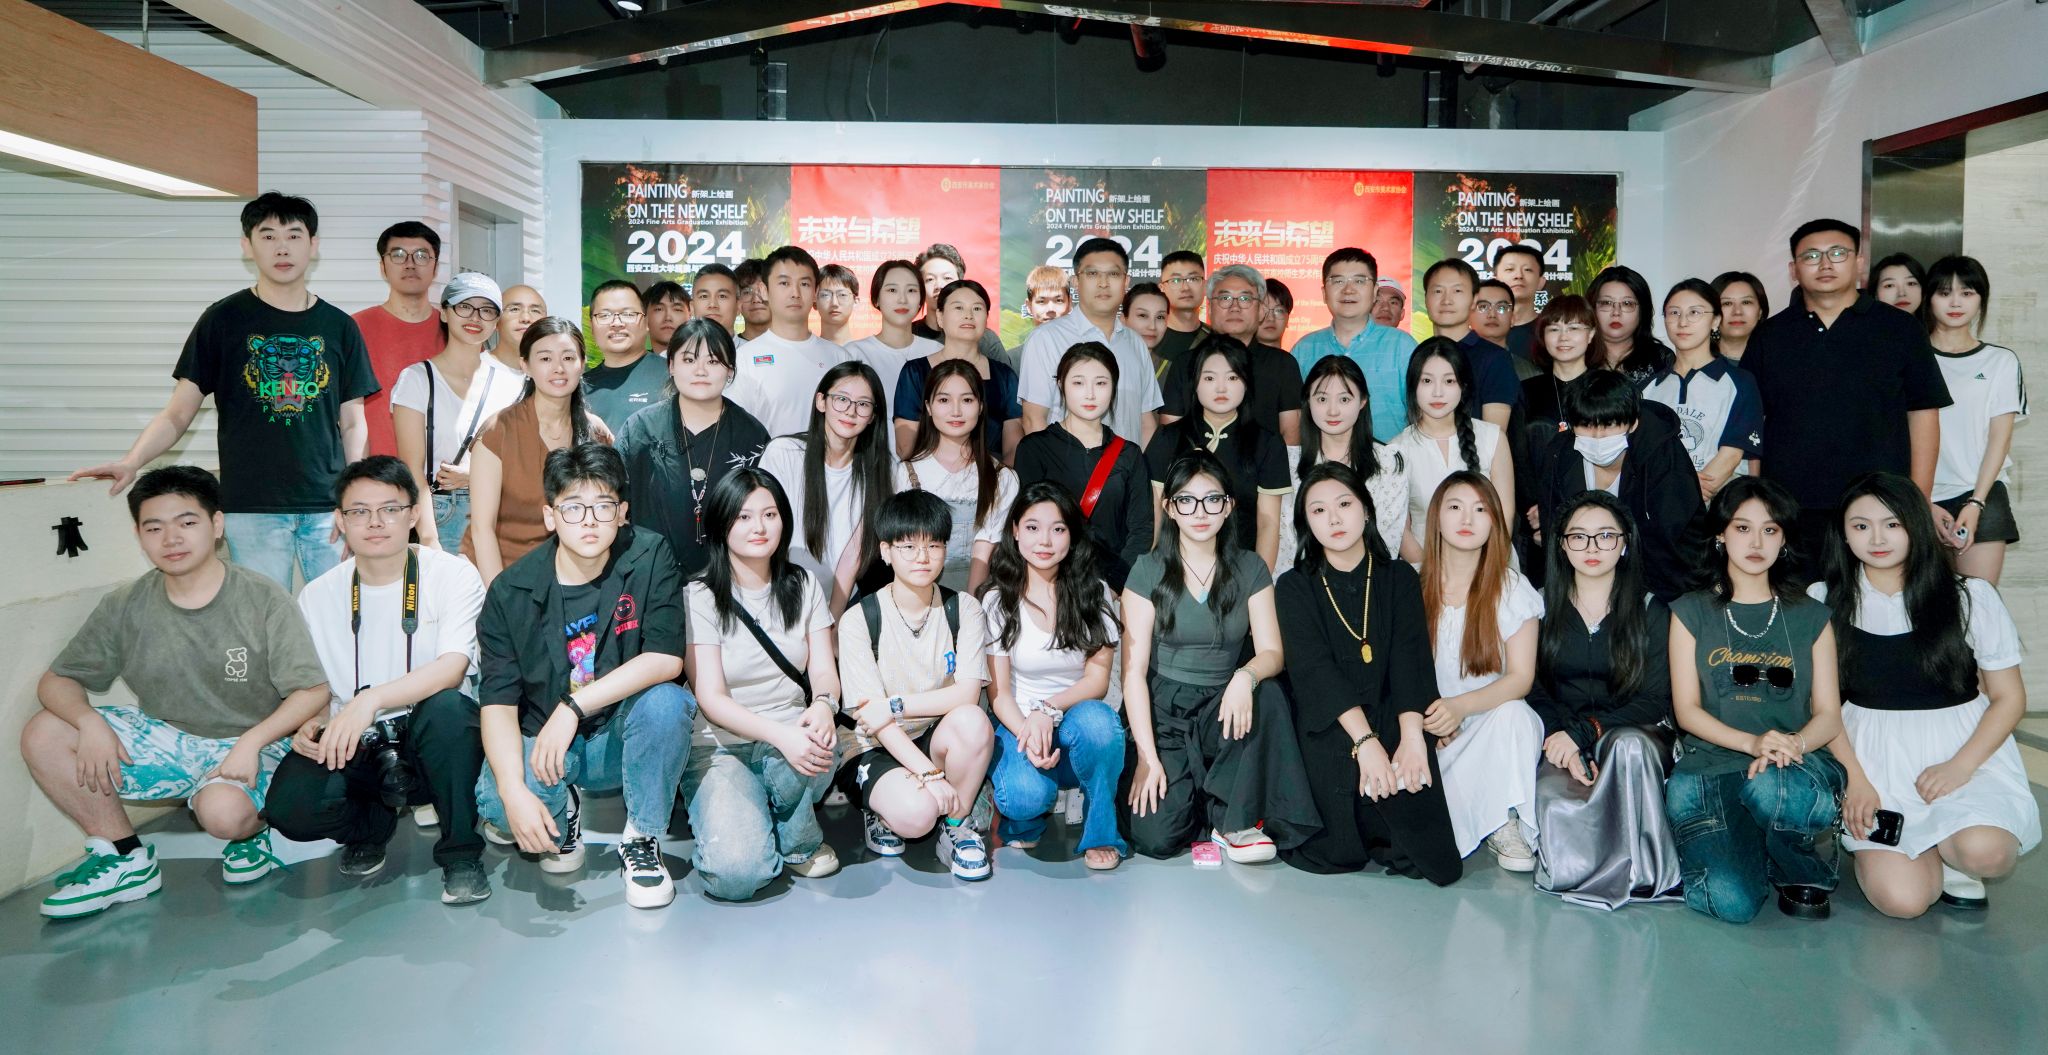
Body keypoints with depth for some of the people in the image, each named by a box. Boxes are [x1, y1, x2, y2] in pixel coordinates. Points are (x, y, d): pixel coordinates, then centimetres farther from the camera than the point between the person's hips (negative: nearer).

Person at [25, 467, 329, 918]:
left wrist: (251, 742, -28)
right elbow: (56, 681, 3)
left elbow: (313, 691, -14)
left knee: (224, 811, -36)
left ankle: (254, 826, 4)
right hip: (165, 740, 5)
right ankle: (125, 857, 0)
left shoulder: (263, 600, -13)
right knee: (43, 735, -12)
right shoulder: (125, 607, -2)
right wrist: (90, 721, -20)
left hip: (249, 744, -5)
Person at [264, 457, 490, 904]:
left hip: (433, 737, -2)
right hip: (352, 746, 3)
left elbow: (452, 669, -19)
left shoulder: (453, 575, -6)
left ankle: (460, 852, -15)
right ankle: (373, 822, 10)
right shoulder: (317, 596, 6)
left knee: (447, 707, -37)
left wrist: (372, 699, -35)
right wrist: (308, 723, -12)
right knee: (289, 807, -28)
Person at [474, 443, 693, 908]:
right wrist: (514, 792, -29)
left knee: (665, 700, -33)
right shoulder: (512, 592, -9)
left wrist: (573, 707, -27)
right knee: (495, 805, -29)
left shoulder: (650, 557, -12)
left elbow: (667, 659, -21)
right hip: (541, 741, 1)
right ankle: (563, 811, 10)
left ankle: (642, 841, -9)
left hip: (625, 738, 0)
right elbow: (498, 701, -13)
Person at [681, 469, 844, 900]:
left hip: (790, 737, 3)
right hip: (719, 747, -3)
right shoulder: (701, 597, -5)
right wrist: (779, 734, -29)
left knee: (819, 746, -37)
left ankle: (800, 842, -4)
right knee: (738, 874, -27)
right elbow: (711, 698, -11)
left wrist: (823, 705, -24)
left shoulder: (803, 586, 9)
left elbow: (824, 670, 3)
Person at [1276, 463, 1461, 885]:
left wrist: (1412, 736, -21)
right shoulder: (1295, 588, 5)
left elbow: (1410, 659, -4)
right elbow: (1314, 669, -10)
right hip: (1327, 727, -1)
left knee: (1436, 862, -16)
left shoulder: (1399, 578, 11)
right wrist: (1365, 740, -24)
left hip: (1392, 720, 2)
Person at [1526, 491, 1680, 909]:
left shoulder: (1651, 612, 4)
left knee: (1630, 745, -38)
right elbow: (1531, 689, -1)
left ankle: (1642, 870, -21)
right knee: (1555, 801, -34)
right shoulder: (1543, 605, 5)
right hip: (1559, 741, 0)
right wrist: (1565, 744, -20)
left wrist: (1584, 731, -18)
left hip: (1636, 734, 0)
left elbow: (1655, 700, -4)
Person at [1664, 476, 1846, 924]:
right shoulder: (1692, 612, 10)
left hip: (1797, 767, 1)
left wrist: (1790, 745, -16)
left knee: (1769, 788, -39)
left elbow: (1828, 714, 7)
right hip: (1711, 766, -1)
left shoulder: (1810, 616, 14)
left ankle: (1804, 869, -5)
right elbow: (1686, 710, 2)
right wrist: (1752, 742, -16)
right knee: (1733, 902, -26)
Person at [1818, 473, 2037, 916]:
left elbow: (2009, 697, 1)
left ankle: (1958, 868, 6)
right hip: (1873, 756, 0)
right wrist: (1855, 780, -7)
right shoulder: (1825, 602, 0)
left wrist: (1960, 767, -13)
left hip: (1964, 748, 0)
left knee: (1983, 852, -31)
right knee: (1900, 900, -18)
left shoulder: (1971, 597, -2)